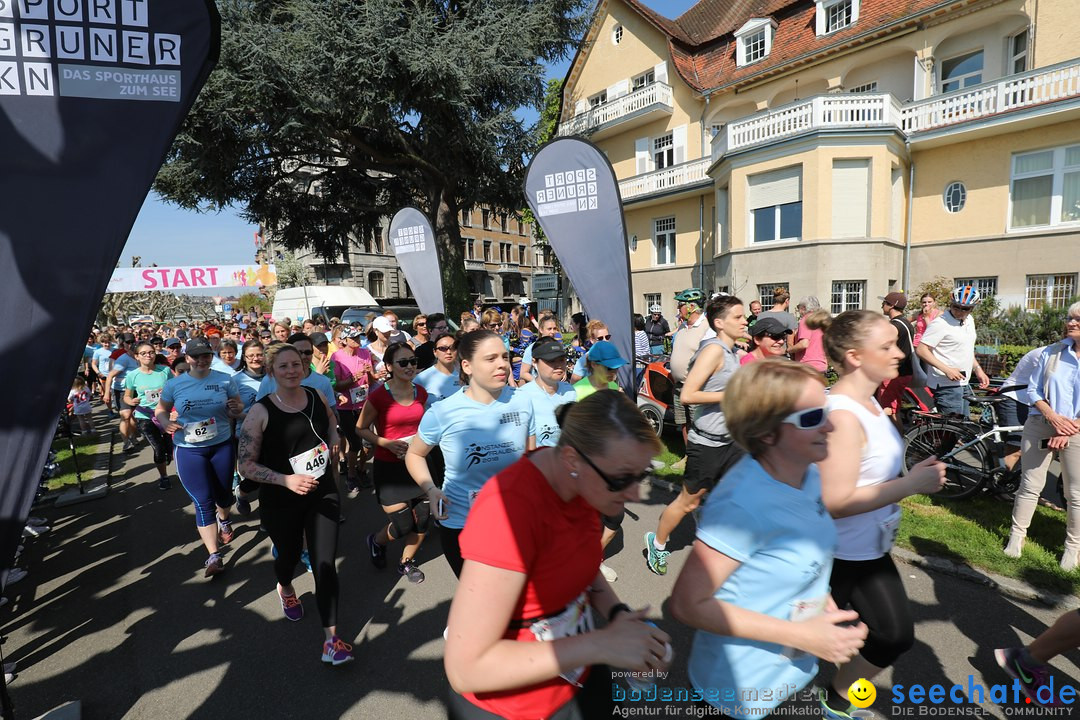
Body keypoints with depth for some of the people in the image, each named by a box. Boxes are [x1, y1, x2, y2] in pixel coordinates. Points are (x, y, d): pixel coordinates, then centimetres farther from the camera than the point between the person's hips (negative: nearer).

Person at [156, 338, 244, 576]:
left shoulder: (225, 380, -5)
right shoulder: (174, 384, -4)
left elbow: (239, 407, 4)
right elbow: (160, 410, 8)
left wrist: (236, 408, -20)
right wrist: (165, 423, -13)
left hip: (221, 446, 1)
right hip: (189, 450, -1)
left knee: (223, 495, 17)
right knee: (203, 502, -4)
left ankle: (223, 520, 53)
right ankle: (214, 556, 3)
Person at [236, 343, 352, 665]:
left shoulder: (318, 398, -4)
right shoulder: (260, 412, -15)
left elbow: (332, 430, 17)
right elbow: (246, 465, -15)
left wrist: (333, 448, -2)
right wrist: (287, 480, -27)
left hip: (322, 494, 2)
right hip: (281, 502, -1)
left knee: (325, 564, -2)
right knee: (289, 555, 21)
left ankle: (331, 639, 9)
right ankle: (285, 588, 59)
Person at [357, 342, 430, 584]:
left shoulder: (421, 392, 2)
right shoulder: (379, 396, -14)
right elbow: (361, 428, -4)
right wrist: (388, 443, -16)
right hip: (388, 466, -5)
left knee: (423, 520, 6)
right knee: (403, 525, -2)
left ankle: (406, 562, 34)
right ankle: (376, 540, 33)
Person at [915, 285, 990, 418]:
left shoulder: (969, 320, 11)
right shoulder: (941, 323, -16)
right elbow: (921, 350, -21)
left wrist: (978, 369, 17)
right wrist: (947, 369, -25)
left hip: (962, 383, 9)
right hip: (946, 385, -9)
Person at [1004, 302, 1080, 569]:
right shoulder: (1051, 352, 2)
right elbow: (1033, 390, 3)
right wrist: (1052, 416, -11)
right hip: (1040, 425, 1)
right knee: (1030, 485, 8)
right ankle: (1017, 535, 19)